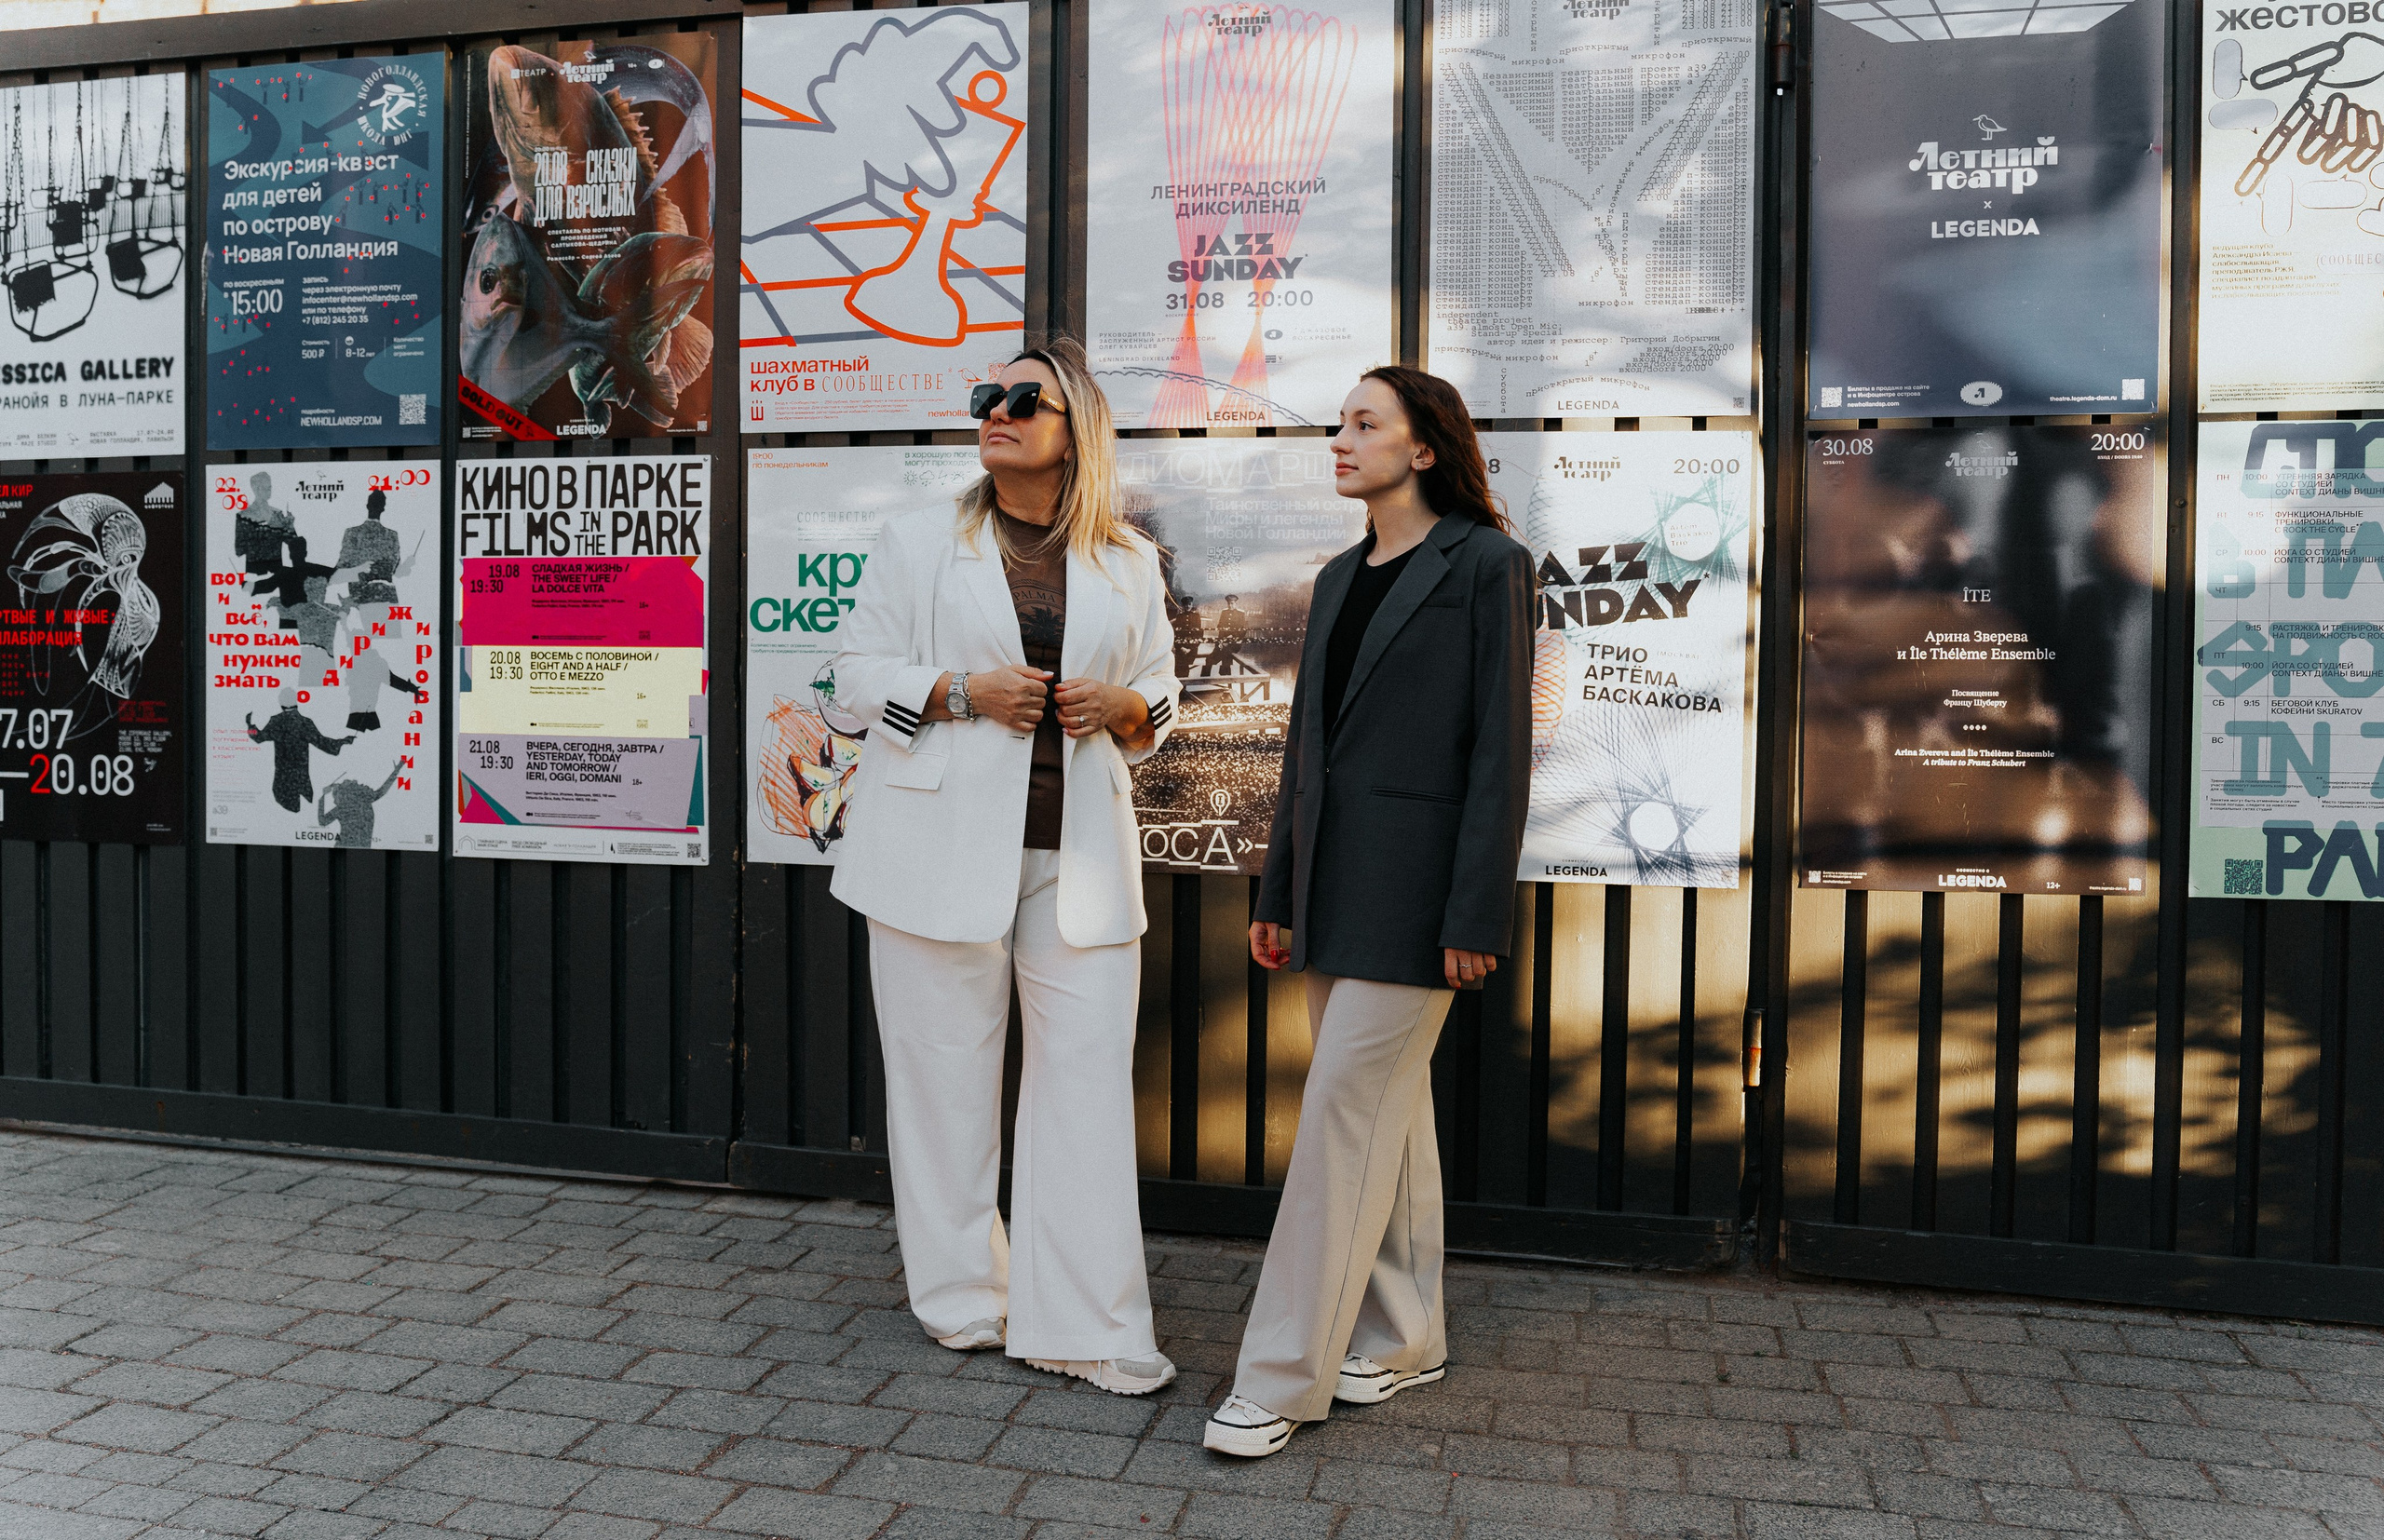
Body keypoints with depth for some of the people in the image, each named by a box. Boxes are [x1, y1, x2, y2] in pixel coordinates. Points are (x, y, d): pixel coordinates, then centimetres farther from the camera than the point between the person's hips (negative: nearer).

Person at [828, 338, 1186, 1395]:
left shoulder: (1129, 563, 12)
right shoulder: (919, 542, 7)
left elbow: (1160, 699, 18)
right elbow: (857, 677, 5)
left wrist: (1121, 707, -5)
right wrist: (962, 691, -12)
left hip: (1080, 852, 2)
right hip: (943, 846, -1)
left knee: (1089, 1073, -1)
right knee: (946, 1073, 4)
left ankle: (1083, 1322, 7)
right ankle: (963, 1299, 21)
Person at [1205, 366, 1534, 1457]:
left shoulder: (1484, 566, -6)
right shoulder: (1340, 578, 16)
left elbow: (1501, 747, -11)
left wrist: (1475, 916, -16)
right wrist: (1277, 894, 15)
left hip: (1413, 886, -7)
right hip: (1333, 883, 8)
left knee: (1344, 1113, -6)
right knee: (1390, 1112, 14)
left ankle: (1283, 1375, 2)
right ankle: (1404, 1337, 27)